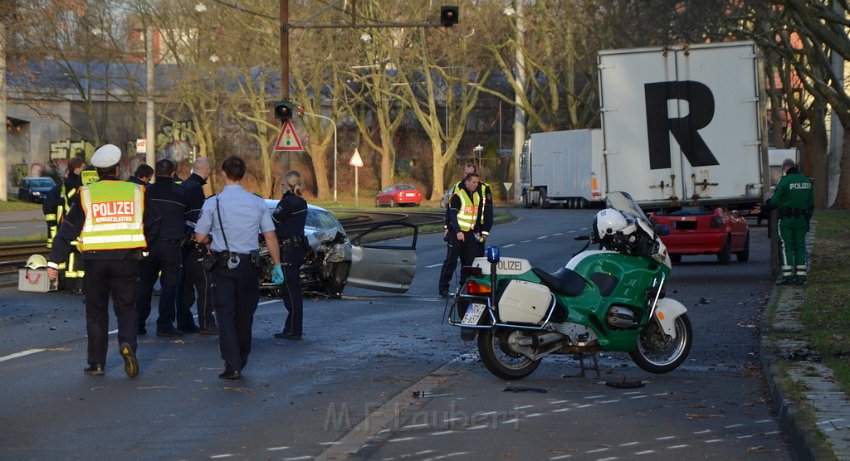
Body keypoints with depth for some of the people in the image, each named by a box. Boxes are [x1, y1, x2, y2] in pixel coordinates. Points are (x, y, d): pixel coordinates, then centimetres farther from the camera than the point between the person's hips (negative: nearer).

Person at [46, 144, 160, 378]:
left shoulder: (86, 194, 0)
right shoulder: (135, 192, 4)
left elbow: (68, 229, -2)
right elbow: (153, 226, 9)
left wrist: (54, 261, -1)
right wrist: (143, 245, 26)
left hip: (95, 260, 0)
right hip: (126, 260, 0)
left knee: (96, 312, 11)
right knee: (126, 307, 9)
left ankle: (96, 363, 13)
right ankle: (127, 342, -20)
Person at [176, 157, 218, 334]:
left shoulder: (184, 185, 14)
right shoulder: (196, 188, -15)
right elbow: (199, 218, -19)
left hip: (183, 241, 10)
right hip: (194, 243, -10)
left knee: (185, 283, 12)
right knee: (203, 282, -6)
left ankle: (184, 323, 14)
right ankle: (206, 324, -6)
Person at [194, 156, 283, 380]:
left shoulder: (213, 203, -6)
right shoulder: (257, 202, 1)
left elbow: (200, 237, -3)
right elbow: (270, 237, 1)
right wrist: (277, 265, 7)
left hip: (223, 265, -3)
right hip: (249, 264, 3)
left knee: (226, 316, -2)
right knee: (244, 315, 15)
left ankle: (232, 365, -12)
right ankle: (241, 360, 26)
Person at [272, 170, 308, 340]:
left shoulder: (288, 202, -17)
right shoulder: (301, 202, 10)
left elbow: (273, 223, -13)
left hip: (288, 250, -9)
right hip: (299, 248, 9)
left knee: (291, 291, -5)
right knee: (294, 290, 14)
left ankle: (293, 330, -2)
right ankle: (292, 328, 20)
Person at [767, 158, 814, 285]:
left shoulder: (784, 181, -11)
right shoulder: (807, 181, 8)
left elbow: (775, 201, -9)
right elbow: (811, 203, 12)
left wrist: (768, 204, 12)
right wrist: (808, 218, 20)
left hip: (786, 219, -5)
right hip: (802, 219, 5)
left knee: (786, 247, -2)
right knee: (800, 246, 10)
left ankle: (787, 276, -6)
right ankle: (801, 276, 7)